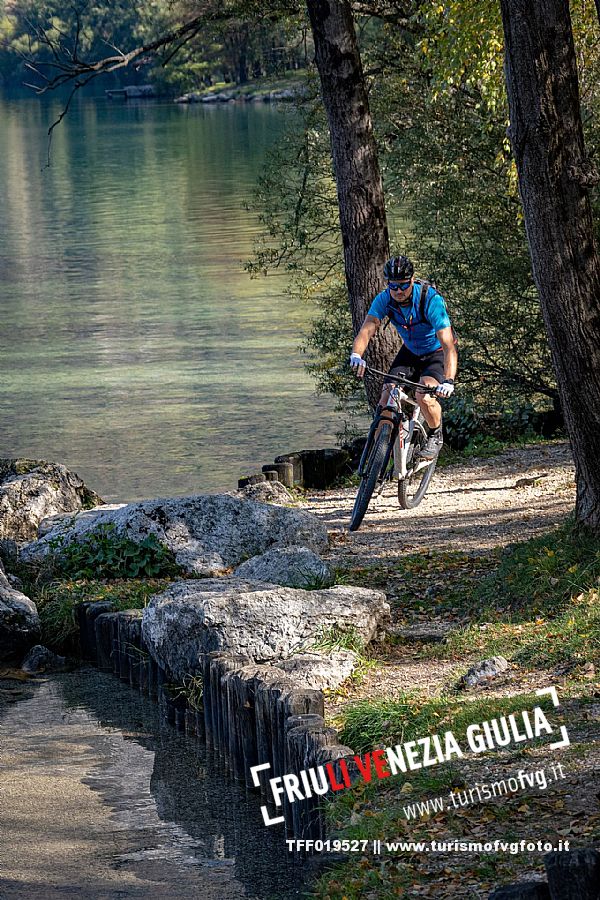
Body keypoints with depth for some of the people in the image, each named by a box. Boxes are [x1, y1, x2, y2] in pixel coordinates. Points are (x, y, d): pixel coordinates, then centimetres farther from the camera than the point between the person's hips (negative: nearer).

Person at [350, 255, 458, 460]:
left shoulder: (431, 300, -33)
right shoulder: (384, 300, -20)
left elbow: (448, 345, -39)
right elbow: (367, 329, -33)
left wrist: (448, 381, -53)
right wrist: (356, 355, -55)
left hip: (437, 352, -4)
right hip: (410, 352, 4)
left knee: (424, 397, -29)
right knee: (386, 400, -13)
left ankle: (436, 436, -1)